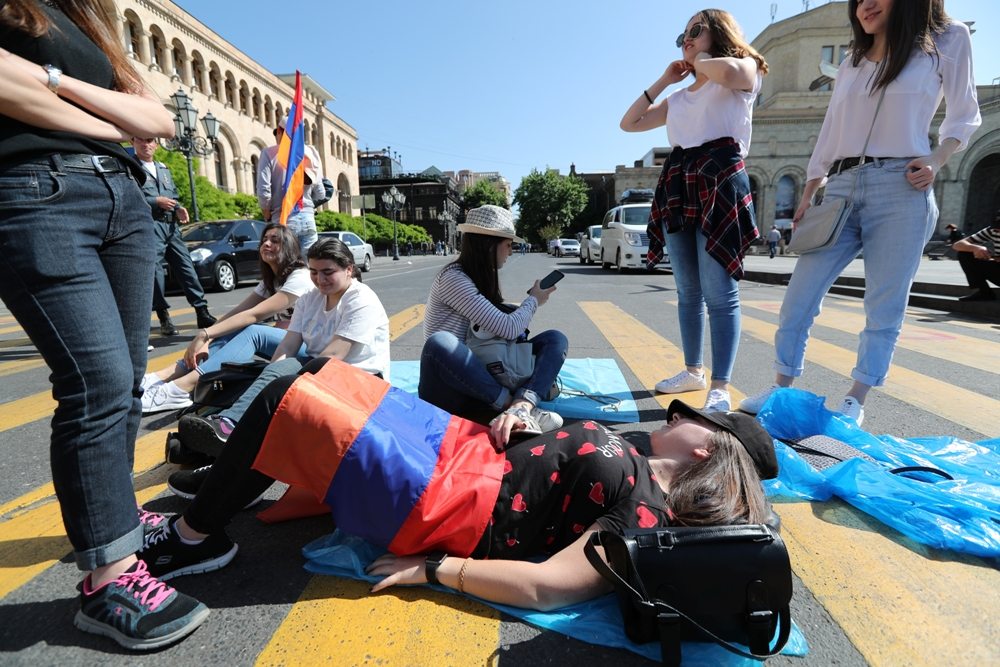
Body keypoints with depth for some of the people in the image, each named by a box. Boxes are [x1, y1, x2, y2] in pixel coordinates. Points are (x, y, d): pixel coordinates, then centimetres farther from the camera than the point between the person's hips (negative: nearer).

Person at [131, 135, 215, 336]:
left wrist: (179, 208, 5)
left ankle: (202, 312, 2)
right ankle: (164, 318, -1)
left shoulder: (163, 168, 24)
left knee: (186, 266, 1)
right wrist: (155, 201, -15)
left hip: (171, 225, 6)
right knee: (155, 271, -7)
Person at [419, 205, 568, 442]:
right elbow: (508, 328, -20)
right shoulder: (453, 278, -17)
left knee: (555, 339, -8)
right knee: (439, 343, -41)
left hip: (480, 379, 8)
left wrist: (528, 301, 8)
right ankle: (514, 403, -30)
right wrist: (533, 300, -4)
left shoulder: (481, 278, 11)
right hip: (449, 391, -8)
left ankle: (521, 407, -36)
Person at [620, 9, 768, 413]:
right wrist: (664, 80, 21)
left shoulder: (746, 70, 10)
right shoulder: (679, 98, 26)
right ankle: (693, 371, 20)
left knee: (719, 294, -13)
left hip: (720, 184, -6)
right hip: (678, 188, 7)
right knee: (688, 291, 8)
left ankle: (720, 390, -10)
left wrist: (701, 61, 5)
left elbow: (728, 71, -16)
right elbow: (629, 124, 23)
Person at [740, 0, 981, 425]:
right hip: (841, 190, 3)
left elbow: (964, 115, 11)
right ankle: (782, 388, 8)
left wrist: (936, 159, -8)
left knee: (884, 308, -2)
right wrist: (807, 196, 10)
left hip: (901, 189, -3)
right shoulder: (851, 64, 19)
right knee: (798, 297, -4)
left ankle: (855, 401, 10)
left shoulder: (949, 39, 9)